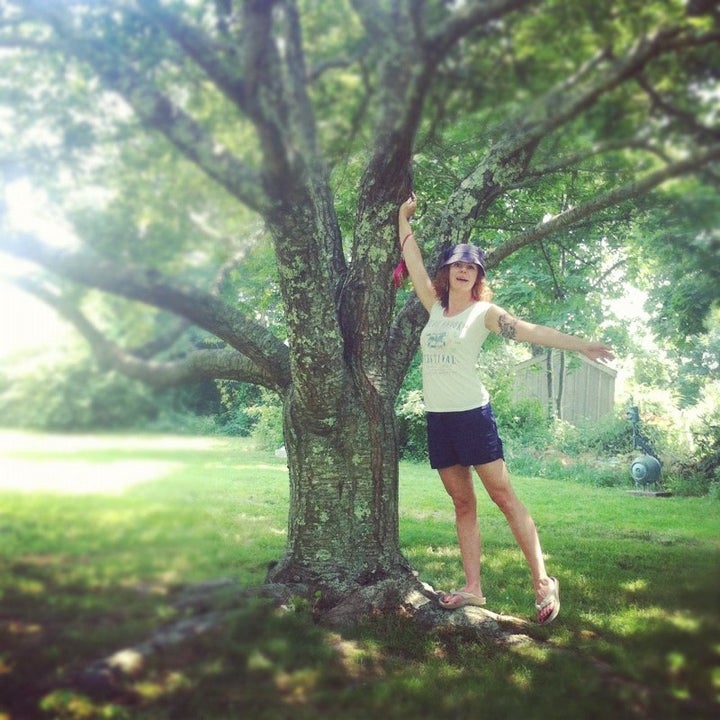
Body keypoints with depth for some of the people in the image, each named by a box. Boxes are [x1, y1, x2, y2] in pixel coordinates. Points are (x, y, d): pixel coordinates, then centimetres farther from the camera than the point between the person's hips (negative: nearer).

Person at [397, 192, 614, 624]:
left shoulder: (483, 312, -2)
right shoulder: (436, 308, 12)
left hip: (472, 414, -5)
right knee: (463, 503, 8)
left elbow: (529, 331, -12)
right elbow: (413, 260, 17)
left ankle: (543, 581, 1)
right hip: (438, 419, 5)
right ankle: (473, 589, 11)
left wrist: (581, 345, -21)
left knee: (503, 495, -4)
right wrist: (404, 218, 20)